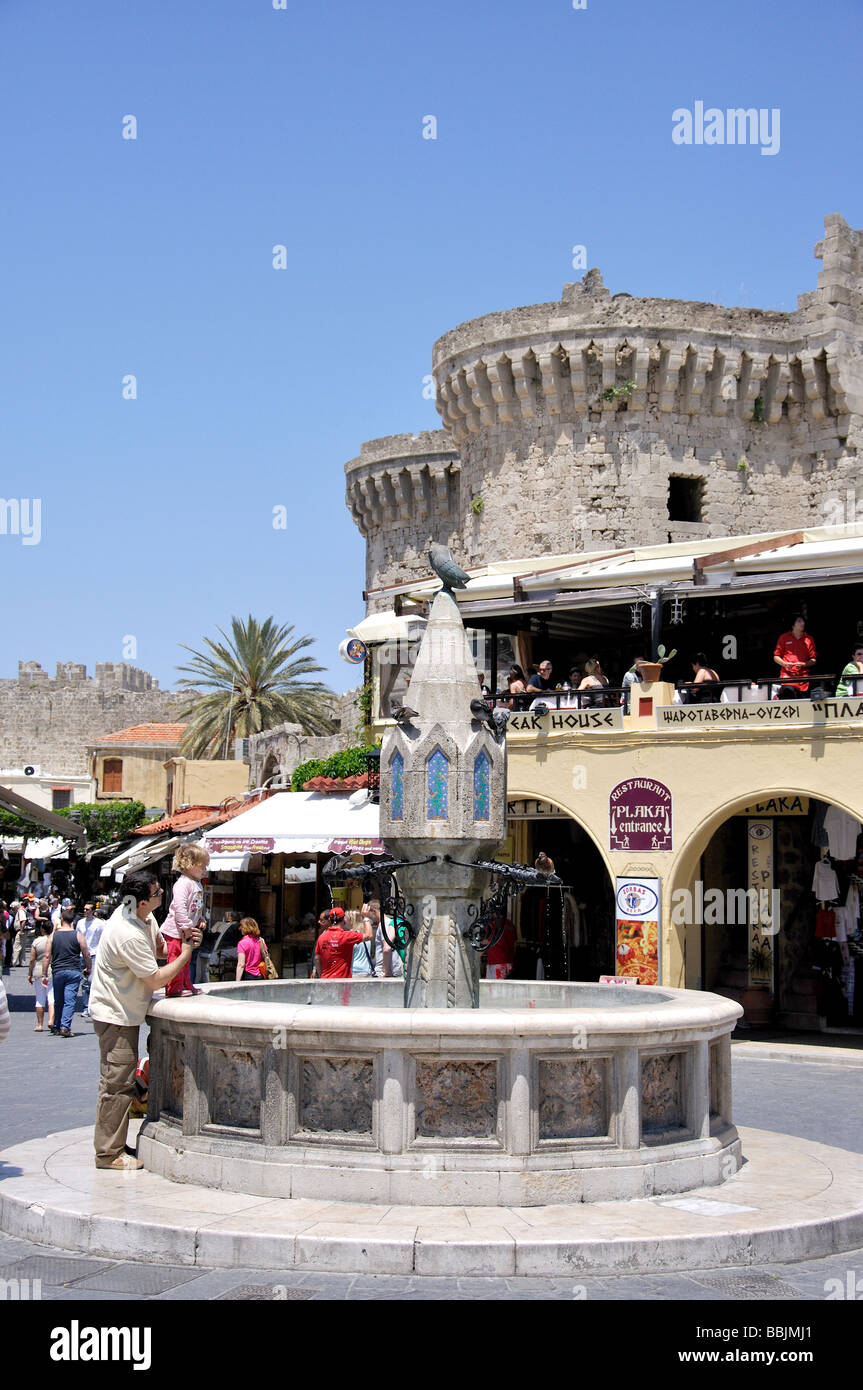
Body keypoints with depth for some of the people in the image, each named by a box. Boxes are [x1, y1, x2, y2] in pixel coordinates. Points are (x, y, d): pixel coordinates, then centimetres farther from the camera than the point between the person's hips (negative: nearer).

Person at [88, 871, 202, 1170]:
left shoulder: (143, 917, 0)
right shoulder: (129, 935, -29)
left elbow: (158, 943, 18)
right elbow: (156, 980, -24)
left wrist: (183, 938, -2)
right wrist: (185, 954, -13)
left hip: (123, 1011, 11)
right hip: (115, 1014, -11)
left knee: (119, 1082, 17)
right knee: (117, 1084, -5)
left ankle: (110, 1148, 26)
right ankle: (109, 1154, 2)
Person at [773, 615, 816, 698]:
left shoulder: (809, 640, 13)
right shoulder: (784, 638, 10)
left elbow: (813, 660, 13)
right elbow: (776, 657, 12)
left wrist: (803, 664, -7)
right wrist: (785, 664, -7)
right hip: (787, 677, -2)